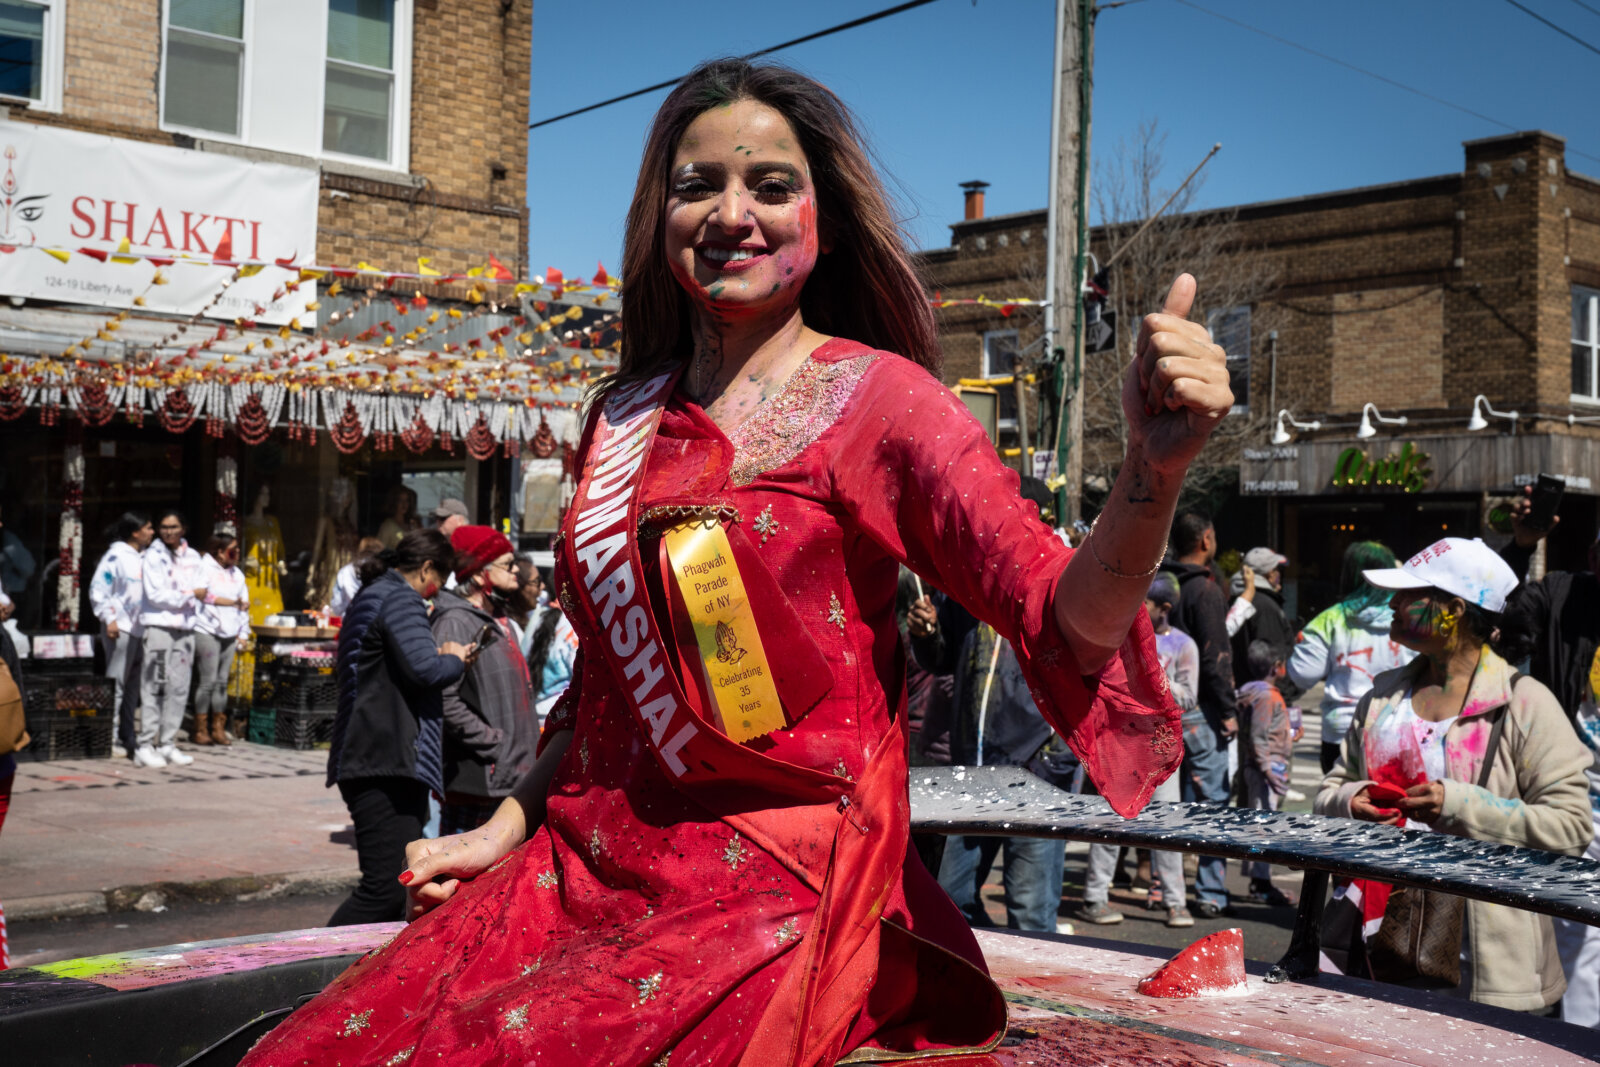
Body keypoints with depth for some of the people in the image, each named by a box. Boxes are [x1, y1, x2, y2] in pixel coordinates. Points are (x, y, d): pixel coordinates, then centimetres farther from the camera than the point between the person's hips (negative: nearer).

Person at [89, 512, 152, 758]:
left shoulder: (146, 557, 12)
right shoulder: (116, 556, -8)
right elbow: (98, 590, -11)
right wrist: (108, 619, -15)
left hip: (141, 629, 7)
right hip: (121, 628, -7)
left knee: (133, 686, 11)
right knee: (116, 684, -4)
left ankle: (128, 737, 18)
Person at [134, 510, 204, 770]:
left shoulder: (192, 556, 15)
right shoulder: (153, 556, -1)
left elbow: (200, 589, 18)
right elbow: (155, 594, -9)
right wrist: (188, 595, -5)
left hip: (185, 627, 5)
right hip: (158, 625, -5)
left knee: (179, 688, 4)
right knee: (154, 686, -8)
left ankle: (168, 743, 10)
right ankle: (146, 745, -5)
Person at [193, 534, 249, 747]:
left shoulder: (237, 573, 17)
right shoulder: (204, 568, -2)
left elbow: (244, 603, 19)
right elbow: (203, 596, -11)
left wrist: (243, 633, 12)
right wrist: (233, 602, -7)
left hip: (230, 634, 6)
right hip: (208, 631, -6)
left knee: (222, 682, 7)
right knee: (209, 680, -8)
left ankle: (218, 729, 12)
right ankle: (200, 730, -1)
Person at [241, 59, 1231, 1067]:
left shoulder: (879, 399, -4)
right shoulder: (626, 416, 12)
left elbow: (1063, 623, -15)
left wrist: (1153, 470, -32)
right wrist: (507, 828, 14)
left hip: (773, 897, -5)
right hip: (583, 865, 6)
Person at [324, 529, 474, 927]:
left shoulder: (369, 596, 23)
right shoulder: (400, 600, -9)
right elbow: (424, 668, -22)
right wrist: (455, 658, 1)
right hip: (388, 763, -11)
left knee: (390, 886, 12)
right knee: (384, 888, -14)